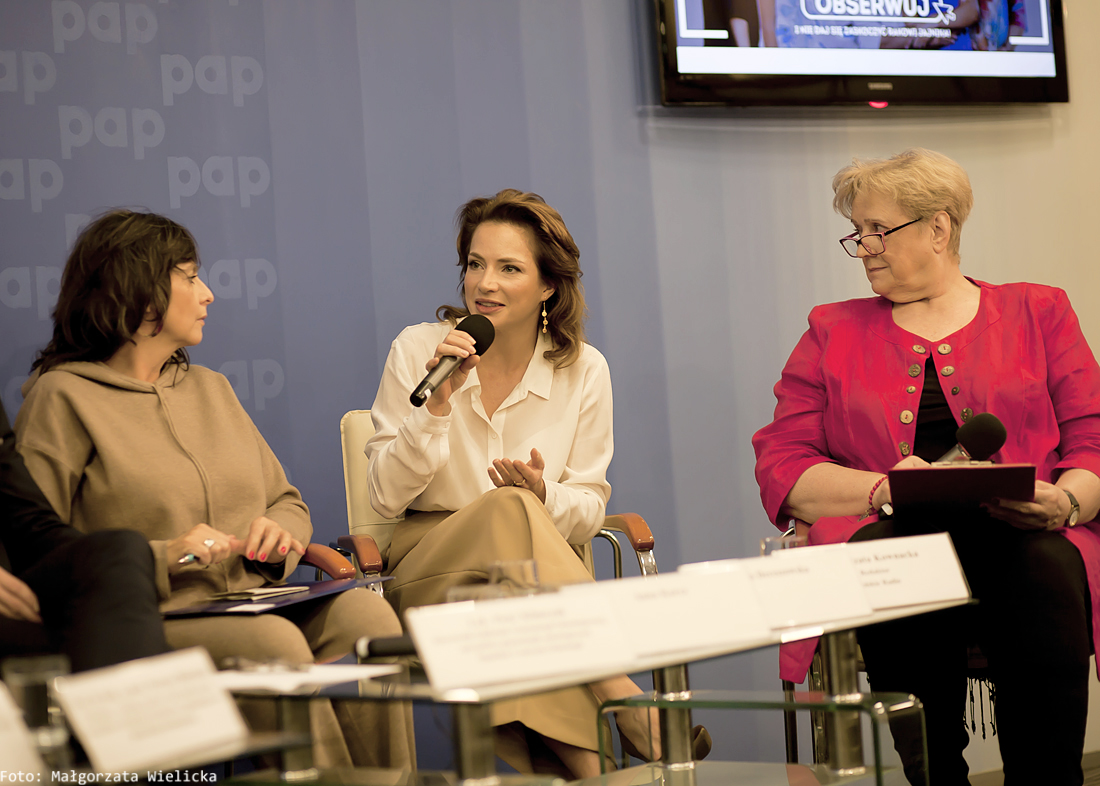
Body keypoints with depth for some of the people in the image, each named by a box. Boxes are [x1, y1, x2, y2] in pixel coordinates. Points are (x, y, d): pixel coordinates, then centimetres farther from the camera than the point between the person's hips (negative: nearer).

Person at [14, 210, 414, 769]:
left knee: (364, 613, -25)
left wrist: (278, 534, 2)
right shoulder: (61, 398, 2)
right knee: (275, 642, -35)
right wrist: (162, 557, -16)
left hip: (255, 611, 6)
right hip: (146, 627, -6)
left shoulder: (210, 388, 25)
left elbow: (288, 503, 27)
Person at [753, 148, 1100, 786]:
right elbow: (780, 464, 9)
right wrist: (883, 490, -10)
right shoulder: (834, 332, 21)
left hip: (1020, 537, 0)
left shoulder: (1038, 313, 20)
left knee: (1046, 567, -37)